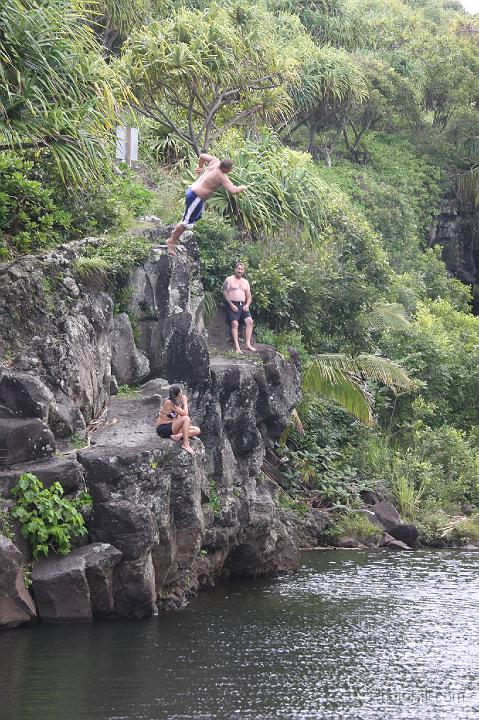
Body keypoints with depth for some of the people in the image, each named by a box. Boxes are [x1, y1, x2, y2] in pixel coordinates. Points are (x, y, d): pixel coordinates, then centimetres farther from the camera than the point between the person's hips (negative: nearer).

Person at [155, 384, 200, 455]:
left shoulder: (175, 402, 9)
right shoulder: (169, 403, -19)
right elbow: (184, 414, -22)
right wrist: (185, 402, -9)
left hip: (171, 426, 10)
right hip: (163, 428, -10)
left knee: (197, 430, 1)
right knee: (186, 418, -31)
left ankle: (178, 436, -20)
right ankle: (185, 444, -30)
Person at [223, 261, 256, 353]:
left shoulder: (245, 282, 21)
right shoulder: (229, 280, 5)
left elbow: (249, 296, 20)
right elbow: (225, 294, -3)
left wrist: (247, 305, -1)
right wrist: (231, 305, -14)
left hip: (243, 305, 5)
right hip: (232, 305, -5)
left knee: (249, 321, -17)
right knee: (235, 323, -22)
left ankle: (248, 344, -18)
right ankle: (237, 346, -28)